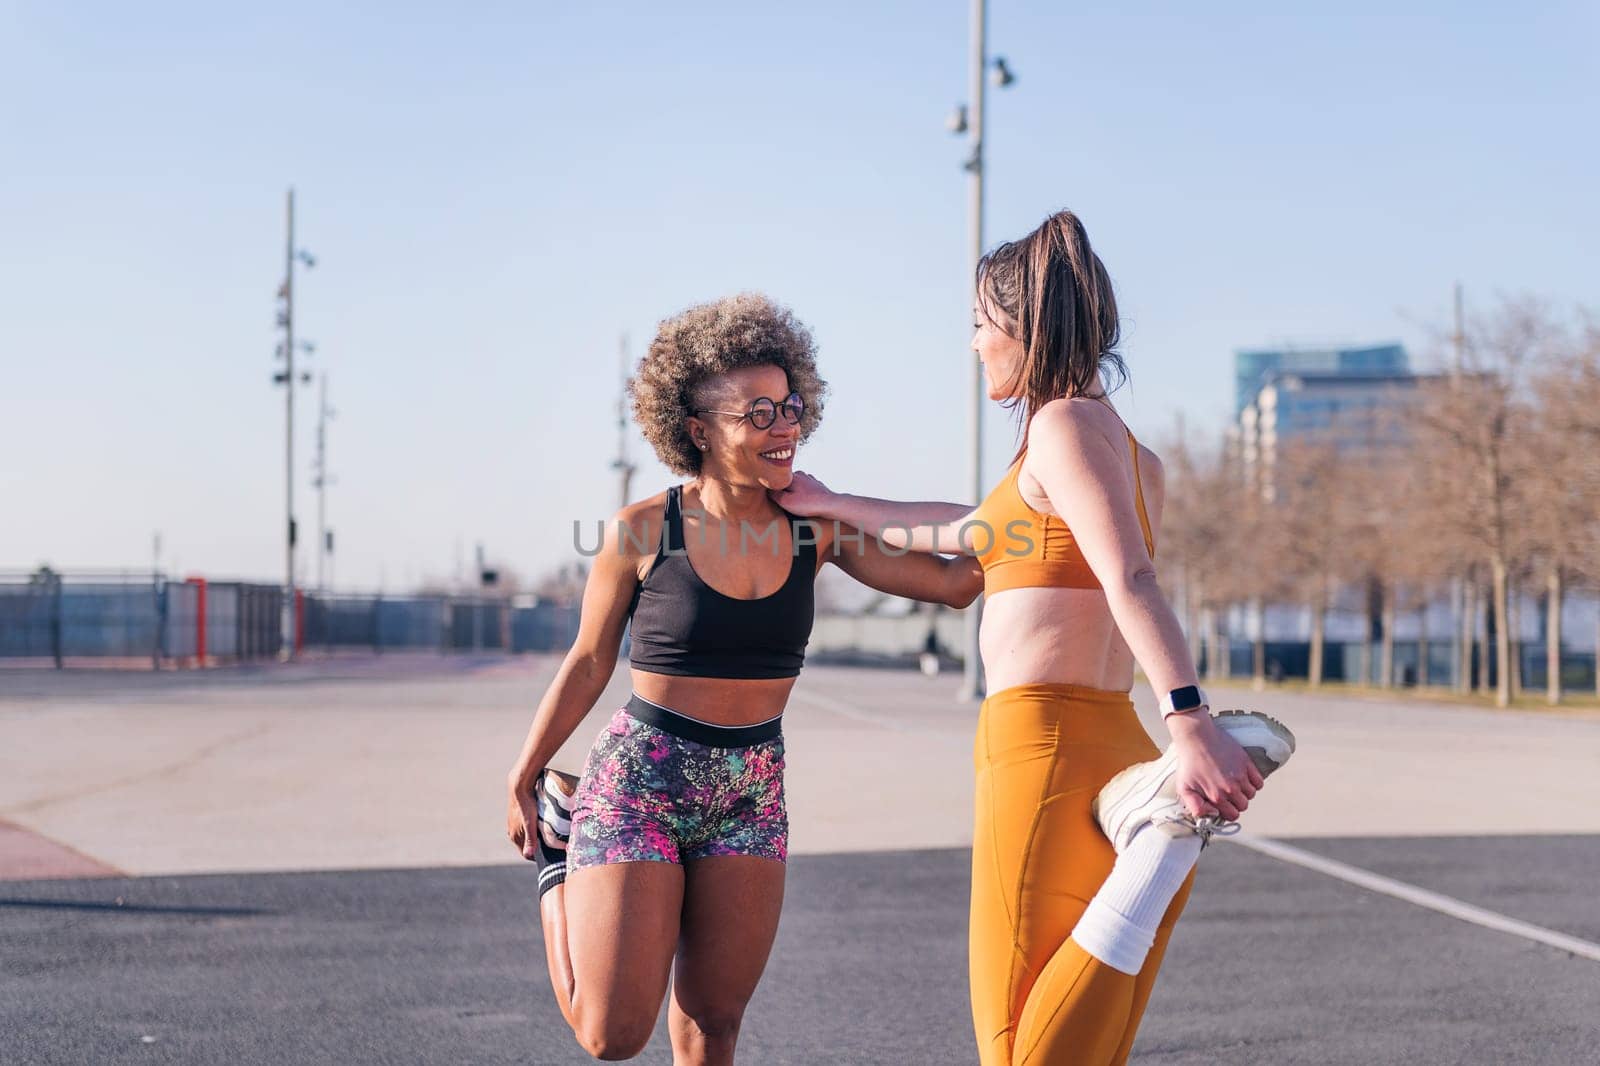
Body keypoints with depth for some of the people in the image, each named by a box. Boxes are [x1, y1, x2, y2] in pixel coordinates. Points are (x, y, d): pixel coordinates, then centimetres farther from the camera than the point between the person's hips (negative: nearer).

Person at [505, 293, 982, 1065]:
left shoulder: (815, 530, -2)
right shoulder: (643, 532, -11)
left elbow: (957, 582, -5)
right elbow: (588, 664, 1)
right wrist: (521, 780, 7)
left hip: (751, 794, 3)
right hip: (641, 780, -3)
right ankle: (559, 857, 26)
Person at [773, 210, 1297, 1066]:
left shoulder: (1064, 424, -6)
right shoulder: (1124, 448, 21)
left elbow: (1131, 580, -21)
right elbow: (978, 531, 35)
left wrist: (1189, 721, -33)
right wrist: (834, 507, 44)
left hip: (1044, 747, -9)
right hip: (1105, 741, 9)